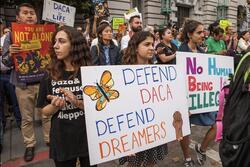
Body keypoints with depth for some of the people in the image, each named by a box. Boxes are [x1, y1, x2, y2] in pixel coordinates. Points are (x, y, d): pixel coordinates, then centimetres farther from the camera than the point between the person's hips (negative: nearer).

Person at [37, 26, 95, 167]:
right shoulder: (50, 74, -3)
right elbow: (45, 111, 3)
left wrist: (78, 103, -25)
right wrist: (55, 106, -18)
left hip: (88, 138, -1)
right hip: (61, 140, 2)